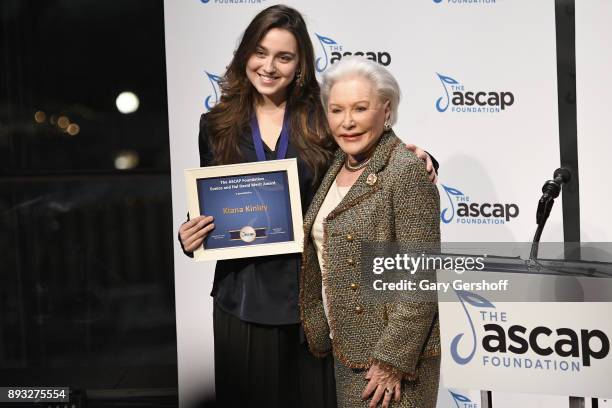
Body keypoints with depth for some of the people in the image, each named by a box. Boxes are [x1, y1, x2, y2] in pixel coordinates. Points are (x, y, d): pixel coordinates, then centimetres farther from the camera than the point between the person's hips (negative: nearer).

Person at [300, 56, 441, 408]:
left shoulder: (407, 171, -16)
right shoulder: (338, 166, 8)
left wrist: (393, 361, -19)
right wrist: (320, 335, 14)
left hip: (393, 353, -7)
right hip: (347, 351, 8)